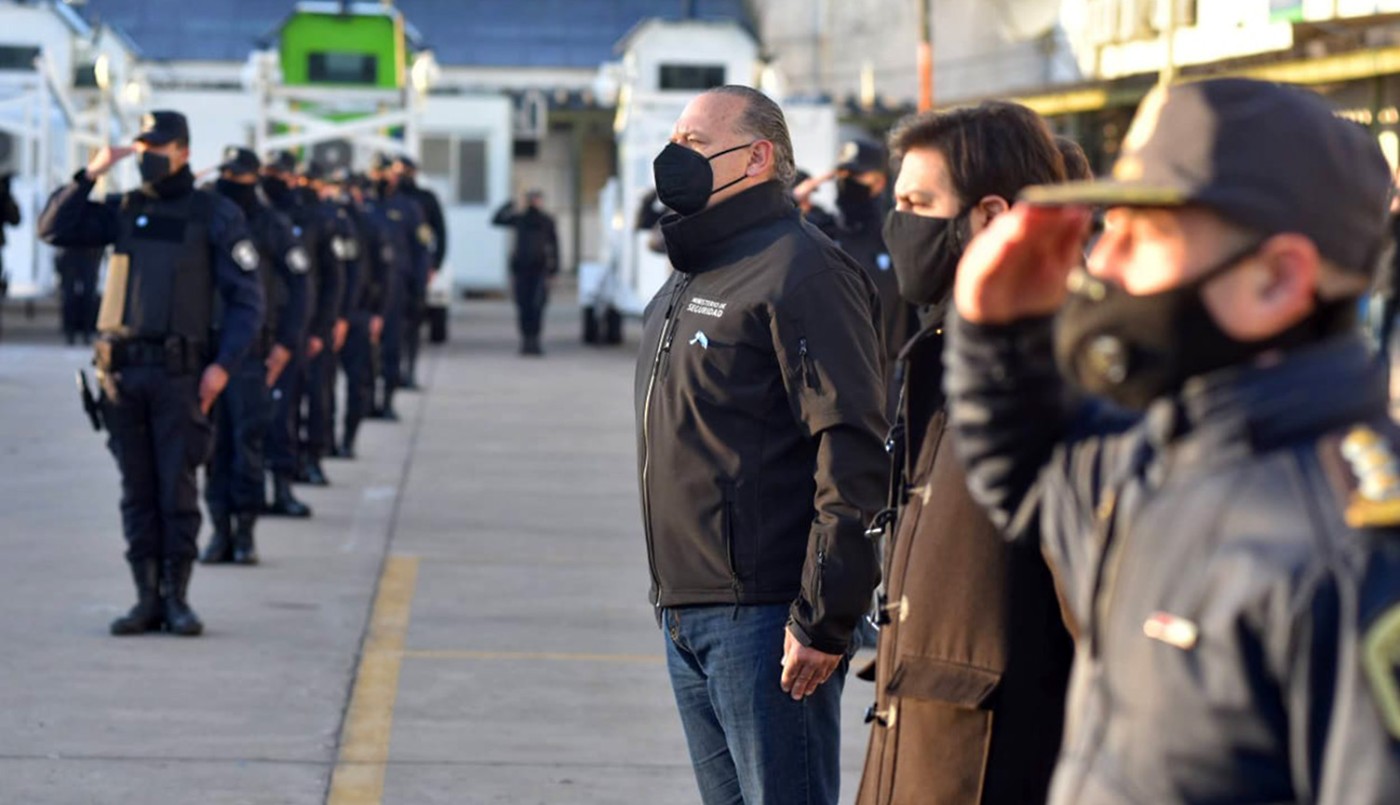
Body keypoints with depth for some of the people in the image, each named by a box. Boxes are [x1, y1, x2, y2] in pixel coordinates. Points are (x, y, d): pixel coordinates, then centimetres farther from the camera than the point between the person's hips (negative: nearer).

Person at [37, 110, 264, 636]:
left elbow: (246, 298, -2)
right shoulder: (123, 211, 12)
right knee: (137, 492, 5)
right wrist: (91, 174, -4)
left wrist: (223, 365, -12)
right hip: (122, 372, 4)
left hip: (179, 374, -4)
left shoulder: (216, 215, 1)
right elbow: (54, 229, 6)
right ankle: (147, 599, 9)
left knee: (177, 489, -4)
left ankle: (176, 598, 3)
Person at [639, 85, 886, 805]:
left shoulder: (800, 271, -12)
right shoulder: (686, 281, 18)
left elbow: (853, 449, -18)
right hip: (685, 615, 10)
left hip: (764, 617, -10)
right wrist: (671, 597, 19)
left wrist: (824, 617, -21)